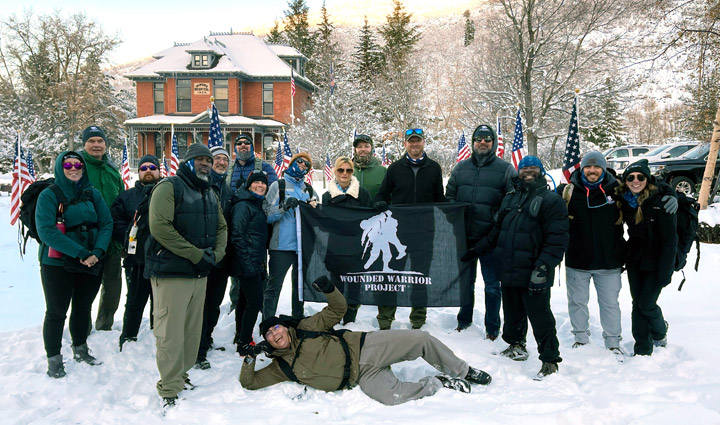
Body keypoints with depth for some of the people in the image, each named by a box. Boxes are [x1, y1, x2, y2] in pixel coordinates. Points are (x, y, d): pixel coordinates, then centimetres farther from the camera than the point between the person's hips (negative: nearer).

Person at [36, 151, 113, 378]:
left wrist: (97, 252, -17)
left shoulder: (92, 193, 4)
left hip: (91, 264, 4)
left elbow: (107, 223, 0)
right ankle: (54, 360, 18)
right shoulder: (49, 195, -9)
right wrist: (81, 253, -24)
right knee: (56, 312, 4)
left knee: (83, 307, 17)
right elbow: (46, 231, -18)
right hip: (57, 265, -4)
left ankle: (80, 349, 35)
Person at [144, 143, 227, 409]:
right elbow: (160, 227, -20)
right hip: (171, 272, -7)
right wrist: (197, 254, -18)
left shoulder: (210, 194, 17)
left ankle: (180, 374, 28)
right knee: (171, 333, -6)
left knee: (192, 330, 13)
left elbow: (221, 227, 20)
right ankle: (169, 390, 3)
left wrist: (215, 255, -1)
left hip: (200, 273, 8)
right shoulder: (169, 187, -8)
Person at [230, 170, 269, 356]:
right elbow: (237, 236, -19)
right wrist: (247, 262, -23)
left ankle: (241, 337, 26)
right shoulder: (243, 206, -12)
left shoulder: (258, 206, 18)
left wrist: (262, 263, 20)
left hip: (256, 263, 9)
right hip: (247, 263, -9)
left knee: (245, 300, 16)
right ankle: (244, 344, -3)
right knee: (255, 301, -10)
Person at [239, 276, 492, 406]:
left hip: (364, 346, 1)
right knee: (392, 396, -31)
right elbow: (249, 382, 4)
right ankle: (438, 384, -7)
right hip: (361, 376, -1)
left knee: (421, 339, -14)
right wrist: (251, 357, -11)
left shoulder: (306, 328, 6)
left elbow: (338, 310, 11)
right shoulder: (281, 366, 5)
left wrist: (329, 290, -9)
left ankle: (462, 372, 8)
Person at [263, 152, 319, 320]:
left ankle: (298, 319, 24)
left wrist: (313, 207, -4)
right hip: (282, 245, -5)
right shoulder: (278, 186, 3)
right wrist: (284, 206, -21)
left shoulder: (309, 190, 16)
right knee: (274, 286, -4)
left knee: (300, 285, 13)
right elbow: (267, 215, -6)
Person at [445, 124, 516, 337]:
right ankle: (464, 320, 31)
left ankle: (492, 327, 18)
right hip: (464, 236, 3)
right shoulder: (460, 168, 10)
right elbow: (449, 196, 15)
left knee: (492, 285, 5)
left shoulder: (505, 169, 1)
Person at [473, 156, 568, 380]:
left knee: (540, 316, -3)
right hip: (509, 271, 7)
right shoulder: (510, 198, 16)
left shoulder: (551, 200, -6)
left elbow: (557, 240, -14)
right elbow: (496, 230, 26)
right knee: (512, 312, 19)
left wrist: (543, 267, -22)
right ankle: (516, 346, 38)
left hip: (533, 275, -7)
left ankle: (550, 359, 8)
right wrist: (477, 248, 21)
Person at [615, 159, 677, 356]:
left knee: (647, 304, -4)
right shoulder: (625, 200, 0)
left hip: (655, 262, -5)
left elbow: (670, 240, -16)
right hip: (634, 260, 5)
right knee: (638, 304, 6)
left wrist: (665, 272, -17)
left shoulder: (661, 202, -16)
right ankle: (642, 350, 17)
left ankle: (660, 331, 28)